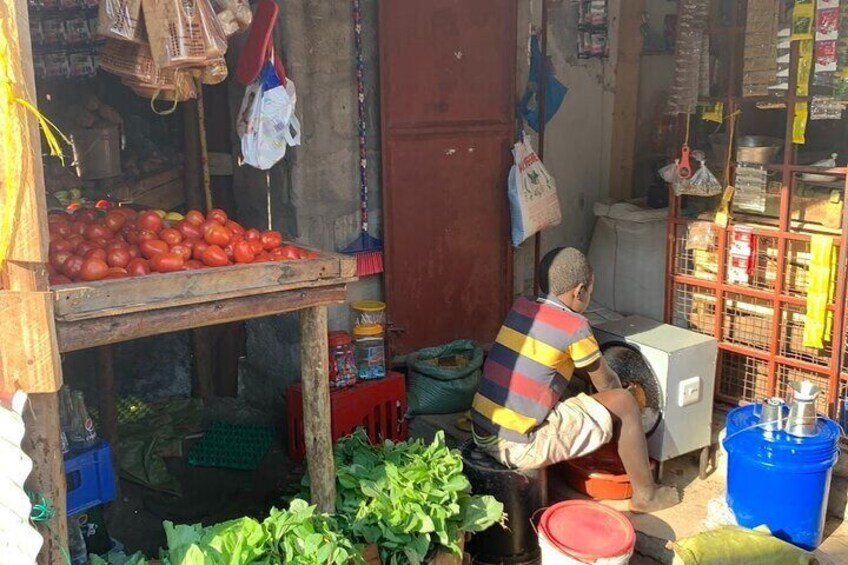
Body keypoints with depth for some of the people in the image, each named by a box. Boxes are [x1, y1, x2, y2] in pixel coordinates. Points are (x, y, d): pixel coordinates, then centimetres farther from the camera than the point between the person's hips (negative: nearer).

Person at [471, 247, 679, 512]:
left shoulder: (520, 308, 7)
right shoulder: (574, 326, -11)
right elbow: (607, 384, 4)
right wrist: (619, 399, 25)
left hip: (481, 435, 8)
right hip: (522, 448, -7)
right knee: (625, 403, 2)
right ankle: (645, 494, 20)